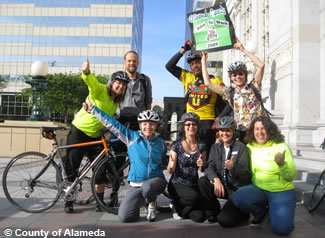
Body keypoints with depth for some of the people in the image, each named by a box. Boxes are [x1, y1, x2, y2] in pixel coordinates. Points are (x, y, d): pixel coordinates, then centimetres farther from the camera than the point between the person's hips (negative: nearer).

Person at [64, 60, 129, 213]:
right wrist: (86, 71, -55)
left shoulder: (118, 101, 5)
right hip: (79, 131, -5)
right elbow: (91, 80, -34)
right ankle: (69, 201, 15)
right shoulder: (100, 90, -13)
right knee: (72, 166, 0)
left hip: (96, 136, 6)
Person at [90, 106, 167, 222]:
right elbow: (111, 123, -3)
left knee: (147, 187, -39)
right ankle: (143, 199, 16)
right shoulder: (132, 137, -2)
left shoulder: (161, 143, 4)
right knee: (124, 217, -15)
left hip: (156, 180, -1)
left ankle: (152, 204, -2)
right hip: (136, 185, 1)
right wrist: (92, 108, -4)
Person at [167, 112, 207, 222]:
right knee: (195, 196, -34)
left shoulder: (201, 145, 3)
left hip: (194, 185, 4)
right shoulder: (176, 145, -7)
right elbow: (170, 171, -7)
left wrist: (202, 165, -14)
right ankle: (177, 205, 0)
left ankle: (179, 204, 16)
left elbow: (203, 170, 9)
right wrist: (171, 166, -30)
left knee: (200, 217, -14)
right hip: (177, 184, -3)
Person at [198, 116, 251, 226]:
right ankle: (213, 212, -2)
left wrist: (232, 168, -34)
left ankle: (242, 211, 14)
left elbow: (245, 175, -13)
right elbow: (209, 167, -5)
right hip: (222, 187, 5)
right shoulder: (215, 147, 6)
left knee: (224, 220, -19)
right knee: (202, 181, -21)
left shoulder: (240, 147, -8)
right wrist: (216, 179, -27)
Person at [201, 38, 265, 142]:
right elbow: (208, 83, 6)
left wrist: (243, 50, -2)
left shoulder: (253, 86, 8)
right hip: (241, 132, 1)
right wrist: (203, 61, 13)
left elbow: (261, 65, -5)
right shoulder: (229, 92, 11)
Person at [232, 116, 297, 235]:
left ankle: (272, 211, 13)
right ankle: (261, 212, 5)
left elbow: (291, 176, -11)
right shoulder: (249, 147, 4)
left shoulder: (281, 146, -6)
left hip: (281, 191, -3)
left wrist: (282, 164, -32)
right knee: (238, 197, -28)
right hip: (258, 189, 3)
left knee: (281, 228, -23)